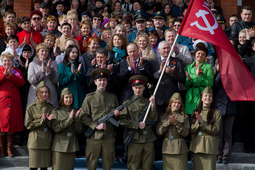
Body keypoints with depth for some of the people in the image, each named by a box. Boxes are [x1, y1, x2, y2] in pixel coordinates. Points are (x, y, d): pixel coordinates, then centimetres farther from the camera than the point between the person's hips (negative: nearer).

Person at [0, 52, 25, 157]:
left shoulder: (17, 71, 12)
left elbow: (21, 83, -5)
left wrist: (11, 75, -14)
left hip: (14, 102, 2)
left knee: (12, 125, 2)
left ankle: (9, 148, 10)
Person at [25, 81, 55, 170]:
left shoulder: (51, 108, 10)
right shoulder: (31, 108, 0)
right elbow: (28, 125, -3)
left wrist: (49, 121, -11)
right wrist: (41, 121, -13)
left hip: (47, 141, 3)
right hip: (35, 140, -3)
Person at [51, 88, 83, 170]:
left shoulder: (75, 111, 9)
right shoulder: (56, 112, 1)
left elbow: (79, 130, 4)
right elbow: (56, 128, -10)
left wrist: (76, 118, -11)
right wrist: (69, 119, -13)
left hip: (72, 144, 3)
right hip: (60, 144, -3)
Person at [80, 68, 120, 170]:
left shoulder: (112, 98, 12)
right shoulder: (89, 98, 3)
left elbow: (117, 114, 24)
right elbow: (83, 117, -1)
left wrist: (116, 114, 0)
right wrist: (96, 126, -12)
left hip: (109, 136, 2)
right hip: (94, 136, -2)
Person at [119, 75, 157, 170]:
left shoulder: (148, 102, 11)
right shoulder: (128, 103, 5)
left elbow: (154, 120, 5)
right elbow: (122, 121, -2)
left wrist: (153, 105, -6)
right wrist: (137, 125, -10)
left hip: (148, 139, 2)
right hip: (135, 139, -2)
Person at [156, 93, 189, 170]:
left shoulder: (184, 117, 6)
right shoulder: (164, 116, 12)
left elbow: (185, 133, -2)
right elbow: (159, 132, 3)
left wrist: (176, 123, -11)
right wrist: (168, 122, -8)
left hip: (179, 148, -2)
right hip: (167, 147, 2)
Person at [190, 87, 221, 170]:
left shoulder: (216, 113, 4)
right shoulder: (196, 112, 12)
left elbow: (215, 130, -5)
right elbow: (192, 131, 5)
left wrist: (203, 122, -12)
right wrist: (198, 122, -12)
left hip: (209, 145, -3)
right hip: (197, 145, 3)